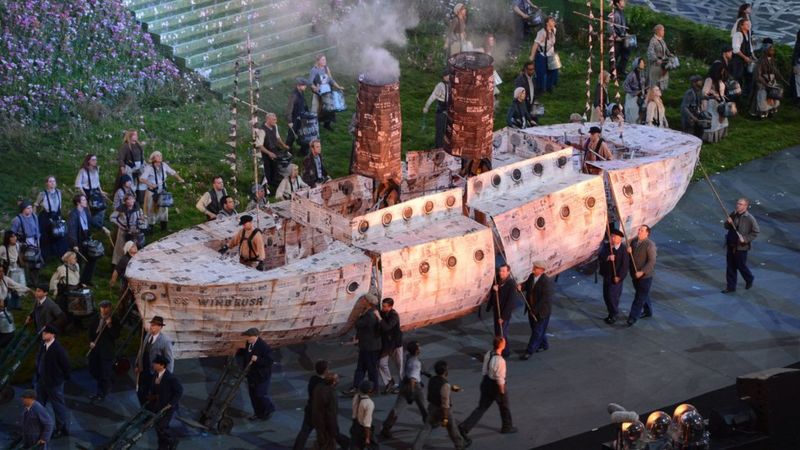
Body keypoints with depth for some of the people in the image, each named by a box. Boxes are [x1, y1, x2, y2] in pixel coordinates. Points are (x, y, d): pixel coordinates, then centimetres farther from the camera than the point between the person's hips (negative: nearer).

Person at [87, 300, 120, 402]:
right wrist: (91, 342, -3)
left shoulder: (114, 321, -8)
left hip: (107, 350, -5)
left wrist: (109, 326, -25)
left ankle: (101, 394, 10)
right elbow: (90, 331, 13)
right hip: (95, 348, 5)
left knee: (105, 373, -2)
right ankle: (106, 386, 35)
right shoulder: (95, 319, 5)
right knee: (93, 370, 13)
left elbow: (116, 335, -14)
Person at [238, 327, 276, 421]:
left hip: (262, 375, -8)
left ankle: (268, 411, 21)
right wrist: (239, 351, 3)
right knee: (252, 394, 14)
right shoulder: (248, 343, 0)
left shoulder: (264, 346, -24)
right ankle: (258, 413, 28)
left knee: (261, 394, -2)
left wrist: (257, 359, -36)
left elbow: (269, 361, -25)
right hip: (251, 374, 8)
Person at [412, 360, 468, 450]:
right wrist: (445, 418, -24)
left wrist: (451, 388, 19)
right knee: (452, 428, 17)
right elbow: (445, 402, -28)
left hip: (432, 408, 6)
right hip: (443, 410, -6)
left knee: (426, 429, 8)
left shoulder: (432, 380, -5)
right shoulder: (445, 385, -29)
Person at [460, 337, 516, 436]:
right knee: (504, 407, 20)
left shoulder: (488, 354, -5)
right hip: (496, 385, -7)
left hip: (486, 382, 7)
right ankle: (507, 427, 40)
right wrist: (502, 391, -12)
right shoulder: (500, 360, -28)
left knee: (481, 407, 14)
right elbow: (500, 379, -22)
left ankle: (465, 427, 6)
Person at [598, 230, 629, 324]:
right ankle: (611, 314, 28)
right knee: (606, 295, 11)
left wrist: (619, 276, -17)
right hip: (606, 275, 6)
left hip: (616, 277, -6)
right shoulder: (606, 246, 1)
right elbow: (600, 257, -8)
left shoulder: (623, 249, -13)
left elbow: (625, 264, -15)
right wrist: (607, 258, -28)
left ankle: (614, 315, 11)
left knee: (612, 295, -6)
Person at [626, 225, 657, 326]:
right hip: (634, 274, 7)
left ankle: (633, 317, -2)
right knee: (643, 294, 22)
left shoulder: (650, 245, -18)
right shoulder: (634, 241, 4)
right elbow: (629, 257, 14)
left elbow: (652, 261, -21)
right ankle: (647, 311, 39)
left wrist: (642, 272, -26)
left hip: (645, 276, -7)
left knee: (640, 296, -3)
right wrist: (628, 252, -10)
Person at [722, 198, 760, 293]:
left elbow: (756, 232, -10)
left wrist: (745, 239, -18)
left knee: (741, 266, 7)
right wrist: (728, 222, -9)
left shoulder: (750, 218, -15)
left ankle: (749, 280, 35)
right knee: (730, 267, 9)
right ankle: (731, 286, 18)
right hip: (731, 245, 6)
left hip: (741, 246, -6)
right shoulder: (733, 214, 3)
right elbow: (726, 227, 14)